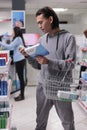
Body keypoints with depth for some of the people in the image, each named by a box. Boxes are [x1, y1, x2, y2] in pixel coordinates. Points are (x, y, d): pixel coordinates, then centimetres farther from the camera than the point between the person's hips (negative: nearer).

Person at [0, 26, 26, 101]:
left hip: (19, 60, -10)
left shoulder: (17, 39, -12)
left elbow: (10, 47, -18)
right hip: (19, 60, 10)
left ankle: (22, 95, 3)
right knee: (21, 77, 12)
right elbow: (13, 47, 17)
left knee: (21, 78, -4)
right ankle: (21, 94, 19)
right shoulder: (19, 39, 19)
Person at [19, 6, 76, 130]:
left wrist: (48, 62, -25)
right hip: (43, 86, 5)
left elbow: (71, 64, -15)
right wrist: (28, 56, -8)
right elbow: (38, 65, 9)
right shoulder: (41, 40, 7)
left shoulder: (68, 37, -8)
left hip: (61, 88, -4)